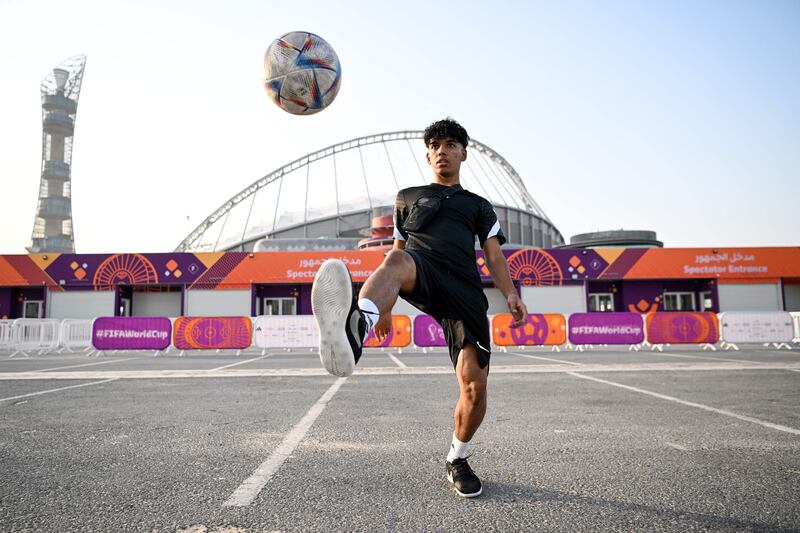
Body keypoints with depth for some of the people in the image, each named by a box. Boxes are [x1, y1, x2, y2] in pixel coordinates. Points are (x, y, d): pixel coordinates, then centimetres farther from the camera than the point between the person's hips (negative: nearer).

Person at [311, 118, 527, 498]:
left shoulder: (479, 206, 28)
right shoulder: (408, 197, 30)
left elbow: (494, 256, 15)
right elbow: (397, 251, 28)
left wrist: (511, 295, -3)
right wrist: (386, 307, 21)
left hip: (464, 288, 1)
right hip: (421, 275, -1)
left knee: (475, 386, -8)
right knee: (398, 261, -39)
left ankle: (457, 460, 20)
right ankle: (354, 329, -73)